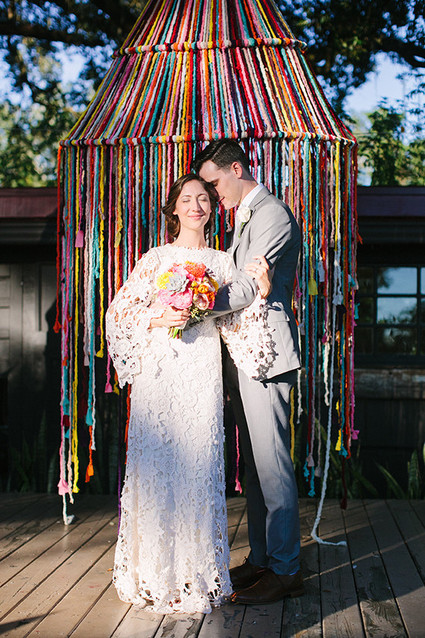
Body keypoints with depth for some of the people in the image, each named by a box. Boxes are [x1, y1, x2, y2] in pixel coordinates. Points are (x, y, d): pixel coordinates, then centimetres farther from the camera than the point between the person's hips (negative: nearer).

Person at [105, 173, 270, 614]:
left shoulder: (223, 262, 14)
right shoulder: (156, 259, 6)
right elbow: (120, 311, 4)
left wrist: (259, 292, -1)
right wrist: (158, 319, -12)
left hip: (204, 374, 2)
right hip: (160, 372, -2)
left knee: (199, 466, 2)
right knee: (158, 466, -2)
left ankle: (198, 573, 14)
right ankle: (156, 575, 10)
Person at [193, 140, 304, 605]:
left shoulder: (272, 214, -10)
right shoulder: (246, 217, 21)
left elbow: (248, 287, -18)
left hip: (266, 351, -10)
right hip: (247, 353, 10)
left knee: (272, 463, -6)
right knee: (254, 463, 14)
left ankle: (286, 570, 3)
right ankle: (261, 558, 23)